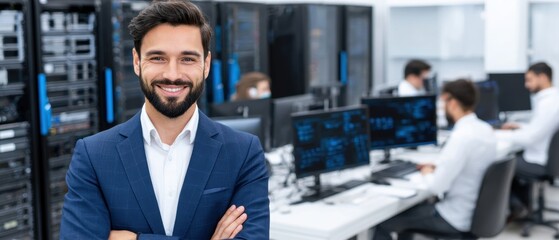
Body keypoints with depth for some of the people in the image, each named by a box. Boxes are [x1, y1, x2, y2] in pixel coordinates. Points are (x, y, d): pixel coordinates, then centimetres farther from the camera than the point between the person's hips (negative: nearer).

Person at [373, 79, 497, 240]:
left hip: (456, 218, -9)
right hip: (476, 211, 9)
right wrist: (437, 167, 12)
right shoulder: (485, 129, 3)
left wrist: (427, 174, -4)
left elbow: (437, 186, -25)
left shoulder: (461, 136, -27)